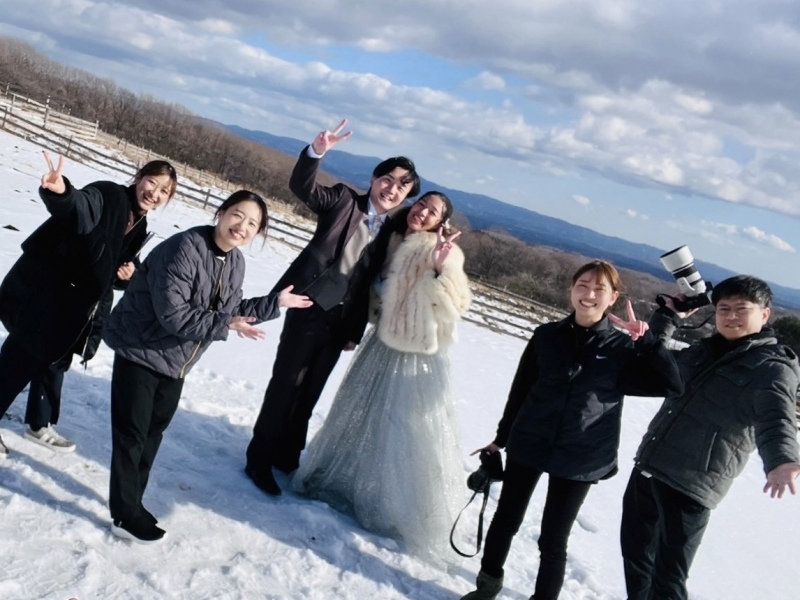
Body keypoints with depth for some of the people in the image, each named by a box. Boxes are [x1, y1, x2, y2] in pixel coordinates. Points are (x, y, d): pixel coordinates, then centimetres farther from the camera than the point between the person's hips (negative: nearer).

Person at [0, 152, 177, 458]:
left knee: (55, 362, 21)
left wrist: (126, 272, -5)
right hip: (41, 290, -8)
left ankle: (40, 424, 38)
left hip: (75, 302, 8)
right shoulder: (107, 195, -17)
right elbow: (79, 205, -41)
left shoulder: (139, 226, 7)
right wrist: (60, 191, -63)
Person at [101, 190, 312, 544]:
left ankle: (131, 504, 32)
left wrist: (276, 302, 5)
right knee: (132, 434, -1)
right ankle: (127, 516, 12)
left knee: (153, 432, 18)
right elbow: (173, 315, -31)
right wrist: (225, 326, -30)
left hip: (175, 362, 9)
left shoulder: (236, 263, 0)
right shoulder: (184, 249, -26)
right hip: (140, 350, -8)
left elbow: (230, 312, 6)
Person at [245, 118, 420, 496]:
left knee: (309, 392, 16)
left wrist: (357, 330, 4)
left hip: (342, 320, 4)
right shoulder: (344, 201, -2)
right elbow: (302, 187, -16)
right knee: (286, 384, 1)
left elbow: (372, 284, 5)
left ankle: (286, 456, 32)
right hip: (311, 306, -4)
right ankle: (260, 459, 15)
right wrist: (317, 151, -34)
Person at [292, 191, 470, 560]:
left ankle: (406, 509, 12)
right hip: (383, 344, 7)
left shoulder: (443, 252, -12)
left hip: (418, 355, -6)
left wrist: (439, 271, -35)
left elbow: (455, 306, -22)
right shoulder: (392, 241, 6)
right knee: (362, 419, 19)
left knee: (412, 435, -3)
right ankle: (344, 479, 40)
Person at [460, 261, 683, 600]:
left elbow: (670, 384, -12)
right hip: (527, 446, 2)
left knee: (553, 540, 6)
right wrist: (501, 438, 12)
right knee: (505, 520, 16)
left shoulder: (623, 348, -4)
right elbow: (520, 389, 5)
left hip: (580, 459, -2)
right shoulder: (547, 335, -2)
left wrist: (646, 339, -20)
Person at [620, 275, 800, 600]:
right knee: (635, 550, 20)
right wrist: (669, 314, 15)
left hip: (691, 485, -7)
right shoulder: (703, 350, 13)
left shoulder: (773, 367, -8)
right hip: (647, 468, 7)